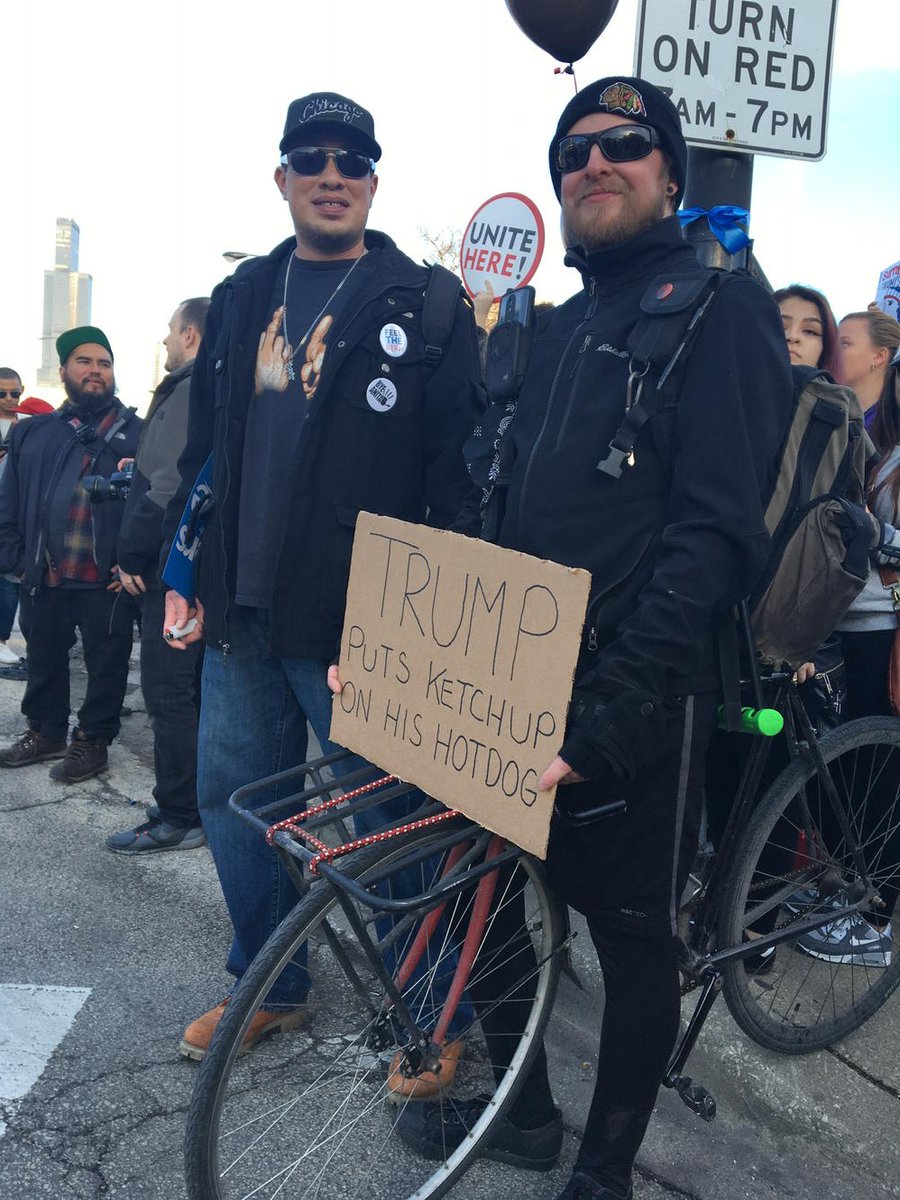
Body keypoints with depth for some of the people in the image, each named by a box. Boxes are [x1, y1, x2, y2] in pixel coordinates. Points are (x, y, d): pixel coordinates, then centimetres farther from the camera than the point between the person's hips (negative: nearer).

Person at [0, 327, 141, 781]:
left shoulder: (136, 433, -2)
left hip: (106, 582, -4)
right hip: (43, 579, 5)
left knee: (106, 666, 7)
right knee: (44, 661, 18)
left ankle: (92, 741, 22)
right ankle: (45, 733, 35)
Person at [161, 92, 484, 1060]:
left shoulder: (426, 308, -3)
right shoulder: (242, 298, 13)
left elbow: (455, 472, -8)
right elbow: (203, 447, 16)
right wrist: (185, 572, 11)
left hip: (357, 624, -6)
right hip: (241, 613, 6)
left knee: (387, 823, 3)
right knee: (232, 800, 15)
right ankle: (268, 986, 36)